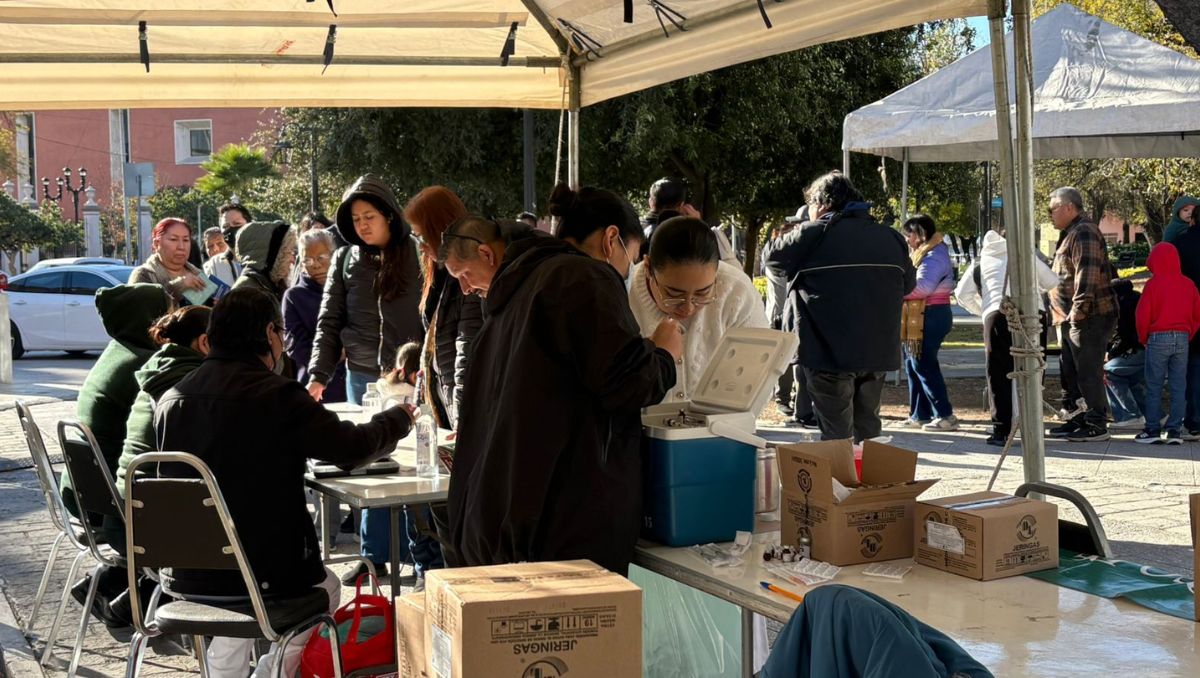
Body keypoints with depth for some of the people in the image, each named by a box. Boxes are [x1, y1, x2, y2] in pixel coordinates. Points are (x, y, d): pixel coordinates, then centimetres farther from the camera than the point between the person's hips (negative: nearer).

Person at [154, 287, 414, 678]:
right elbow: (352, 448, -9)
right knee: (326, 588, 27)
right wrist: (399, 419, 11)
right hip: (262, 573, -5)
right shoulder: (277, 396, -16)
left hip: (183, 575, 5)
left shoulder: (172, 399, 0)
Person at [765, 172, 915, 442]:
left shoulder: (814, 233, -9)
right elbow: (908, 284, 17)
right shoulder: (889, 237, 8)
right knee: (868, 428, 17)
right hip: (878, 352, 5)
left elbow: (774, 259, 1)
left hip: (830, 352, -5)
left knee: (836, 434, -1)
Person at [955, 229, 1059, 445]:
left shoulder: (980, 263, 21)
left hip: (998, 316, -2)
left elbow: (962, 294, 13)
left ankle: (1002, 431, -3)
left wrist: (982, 311, 27)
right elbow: (1052, 282, 26)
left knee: (1000, 374, 3)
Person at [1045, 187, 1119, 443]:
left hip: (1089, 318, -11)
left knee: (1088, 372, -5)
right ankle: (1076, 420, 23)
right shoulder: (1071, 234, 21)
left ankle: (1096, 425, 0)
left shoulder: (1084, 232, -13)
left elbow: (1087, 275, -23)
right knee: (1070, 372, 15)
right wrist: (1063, 315, 21)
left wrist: (1078, 312, -24)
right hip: (1071, 319, 11)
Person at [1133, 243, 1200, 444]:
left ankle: (1153, 430, 2)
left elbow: (1143, 315, -10)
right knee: (1178, 386, 6)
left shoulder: (1153, 284, -8)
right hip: (1182, 338, 4)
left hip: (1158, 338, -4)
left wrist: (1143, 338, 4)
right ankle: (1175, 430, 6)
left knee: (1154, 386, 2)